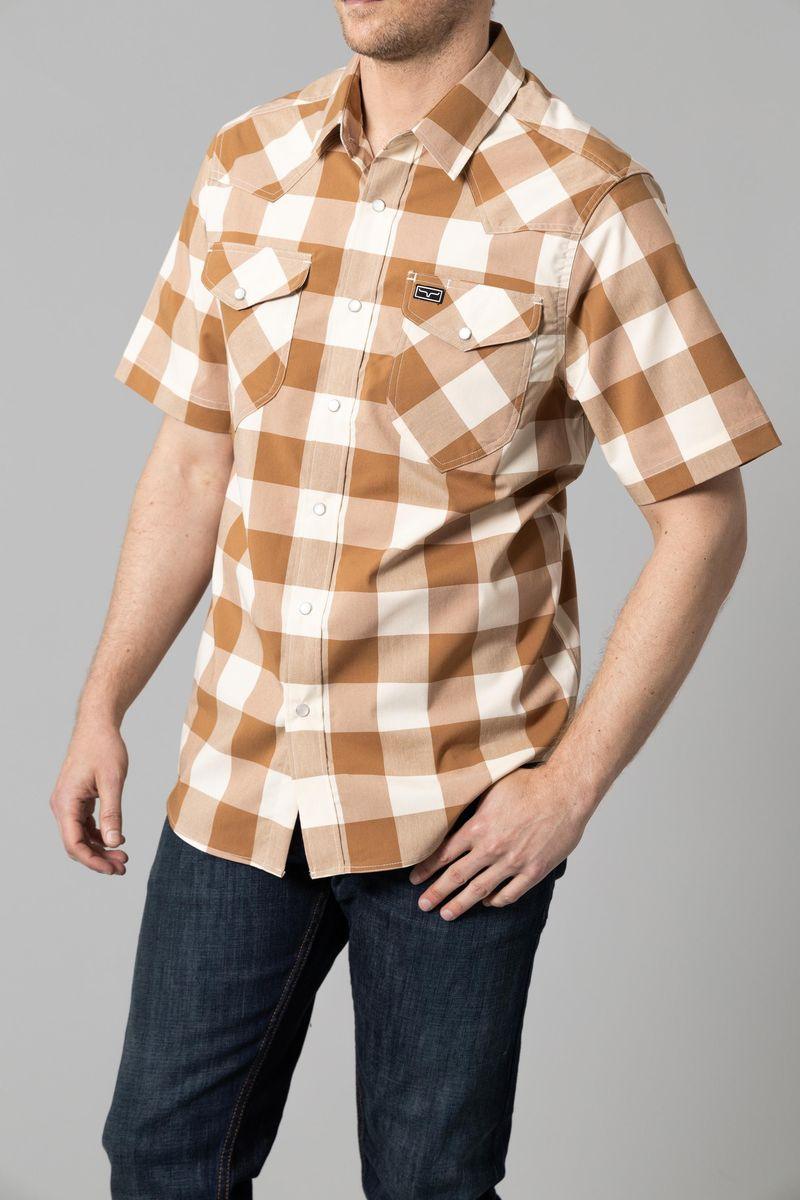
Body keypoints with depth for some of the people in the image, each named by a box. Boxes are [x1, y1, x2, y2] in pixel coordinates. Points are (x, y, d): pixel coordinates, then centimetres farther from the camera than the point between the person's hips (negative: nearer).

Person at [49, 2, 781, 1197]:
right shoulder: (245, 165, 4)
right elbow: (191, 467, 10)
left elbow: (703, 522, -10)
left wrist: (571, 784, -12)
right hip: (237, 776, 4)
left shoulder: (585, 204, -11)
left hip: (458, 808, -4)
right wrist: (103, 708, 8)